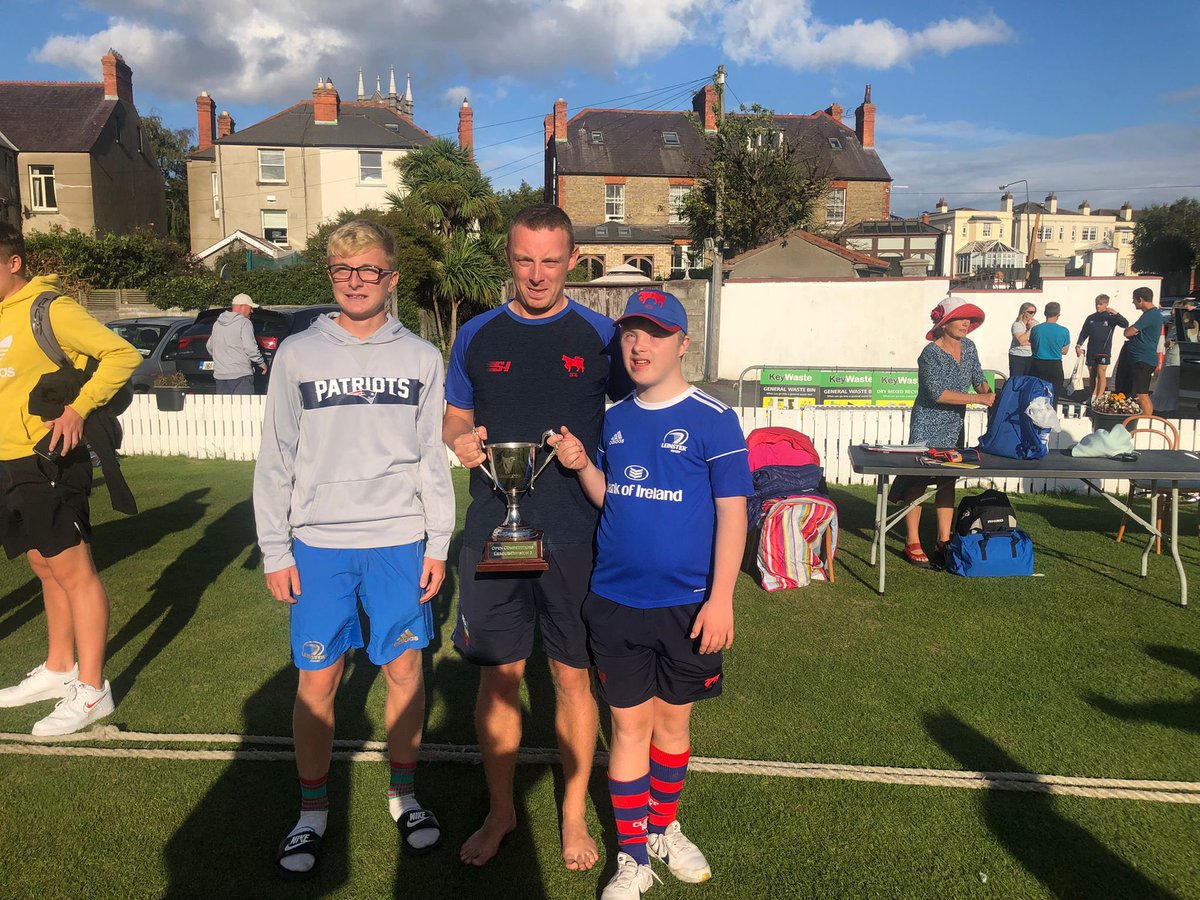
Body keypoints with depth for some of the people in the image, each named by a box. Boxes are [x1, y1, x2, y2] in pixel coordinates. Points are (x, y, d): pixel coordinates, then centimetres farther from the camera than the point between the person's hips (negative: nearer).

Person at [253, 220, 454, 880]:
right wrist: (275, 551, 0)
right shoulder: (298, 354, 2)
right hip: (318, 544, 0)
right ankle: (312, 811, 25)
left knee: (405, 671, 8)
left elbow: (432, 458, 5)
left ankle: (403, 793, 30)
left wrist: (437, 543, 1)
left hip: (400, 542, 1)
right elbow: (275, 459, 3)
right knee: (317, 681, 5)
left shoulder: (420, 357, 4)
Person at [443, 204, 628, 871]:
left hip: (576, 537, -1)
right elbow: (455, 418, 14)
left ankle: (575, 814, 29)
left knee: (574, 676, 9)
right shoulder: (478, 336, 6)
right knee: (498, 676, 10)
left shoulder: (601, 335, 1)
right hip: (494, 533, 2)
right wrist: (460, 439, -8)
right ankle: (501, 810, 31)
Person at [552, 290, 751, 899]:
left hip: (686, 604, -2)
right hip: (615, 601, 3)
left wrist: (721, 598, -15)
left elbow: (731, 511, -10)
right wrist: (582, 466, -6)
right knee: (629, 723, 9)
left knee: (672, 717, 15)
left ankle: (664, 828, 38)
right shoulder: (615, 420, 5)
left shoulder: (713, 419, -9)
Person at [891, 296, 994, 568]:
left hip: (954, 426, 7)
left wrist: (990, 394, -9)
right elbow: (937, 393, -27)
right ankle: (912, 544, 4)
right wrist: (978, 398, -28)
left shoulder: (968, 346, 3)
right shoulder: (931, 354, -19)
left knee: (948, 481, 10)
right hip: (928, 426, -7)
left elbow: (978, 378, 13)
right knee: (918, 481, -3)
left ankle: (944, 540, 18)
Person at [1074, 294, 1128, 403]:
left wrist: (1115, 313, -26)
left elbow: (1125, 324, -15)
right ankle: (1093, 396, 19)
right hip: (1091, 351, 4)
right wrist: (1078, 345, -4)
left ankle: (1099, 398, -10)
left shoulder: (1110, 317, -2)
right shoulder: (1091, 318, 9)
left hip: (1104, 351, -4)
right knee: (1092, 375, 9)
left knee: (1101, 373, -10)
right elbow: (1084, 333, 10)